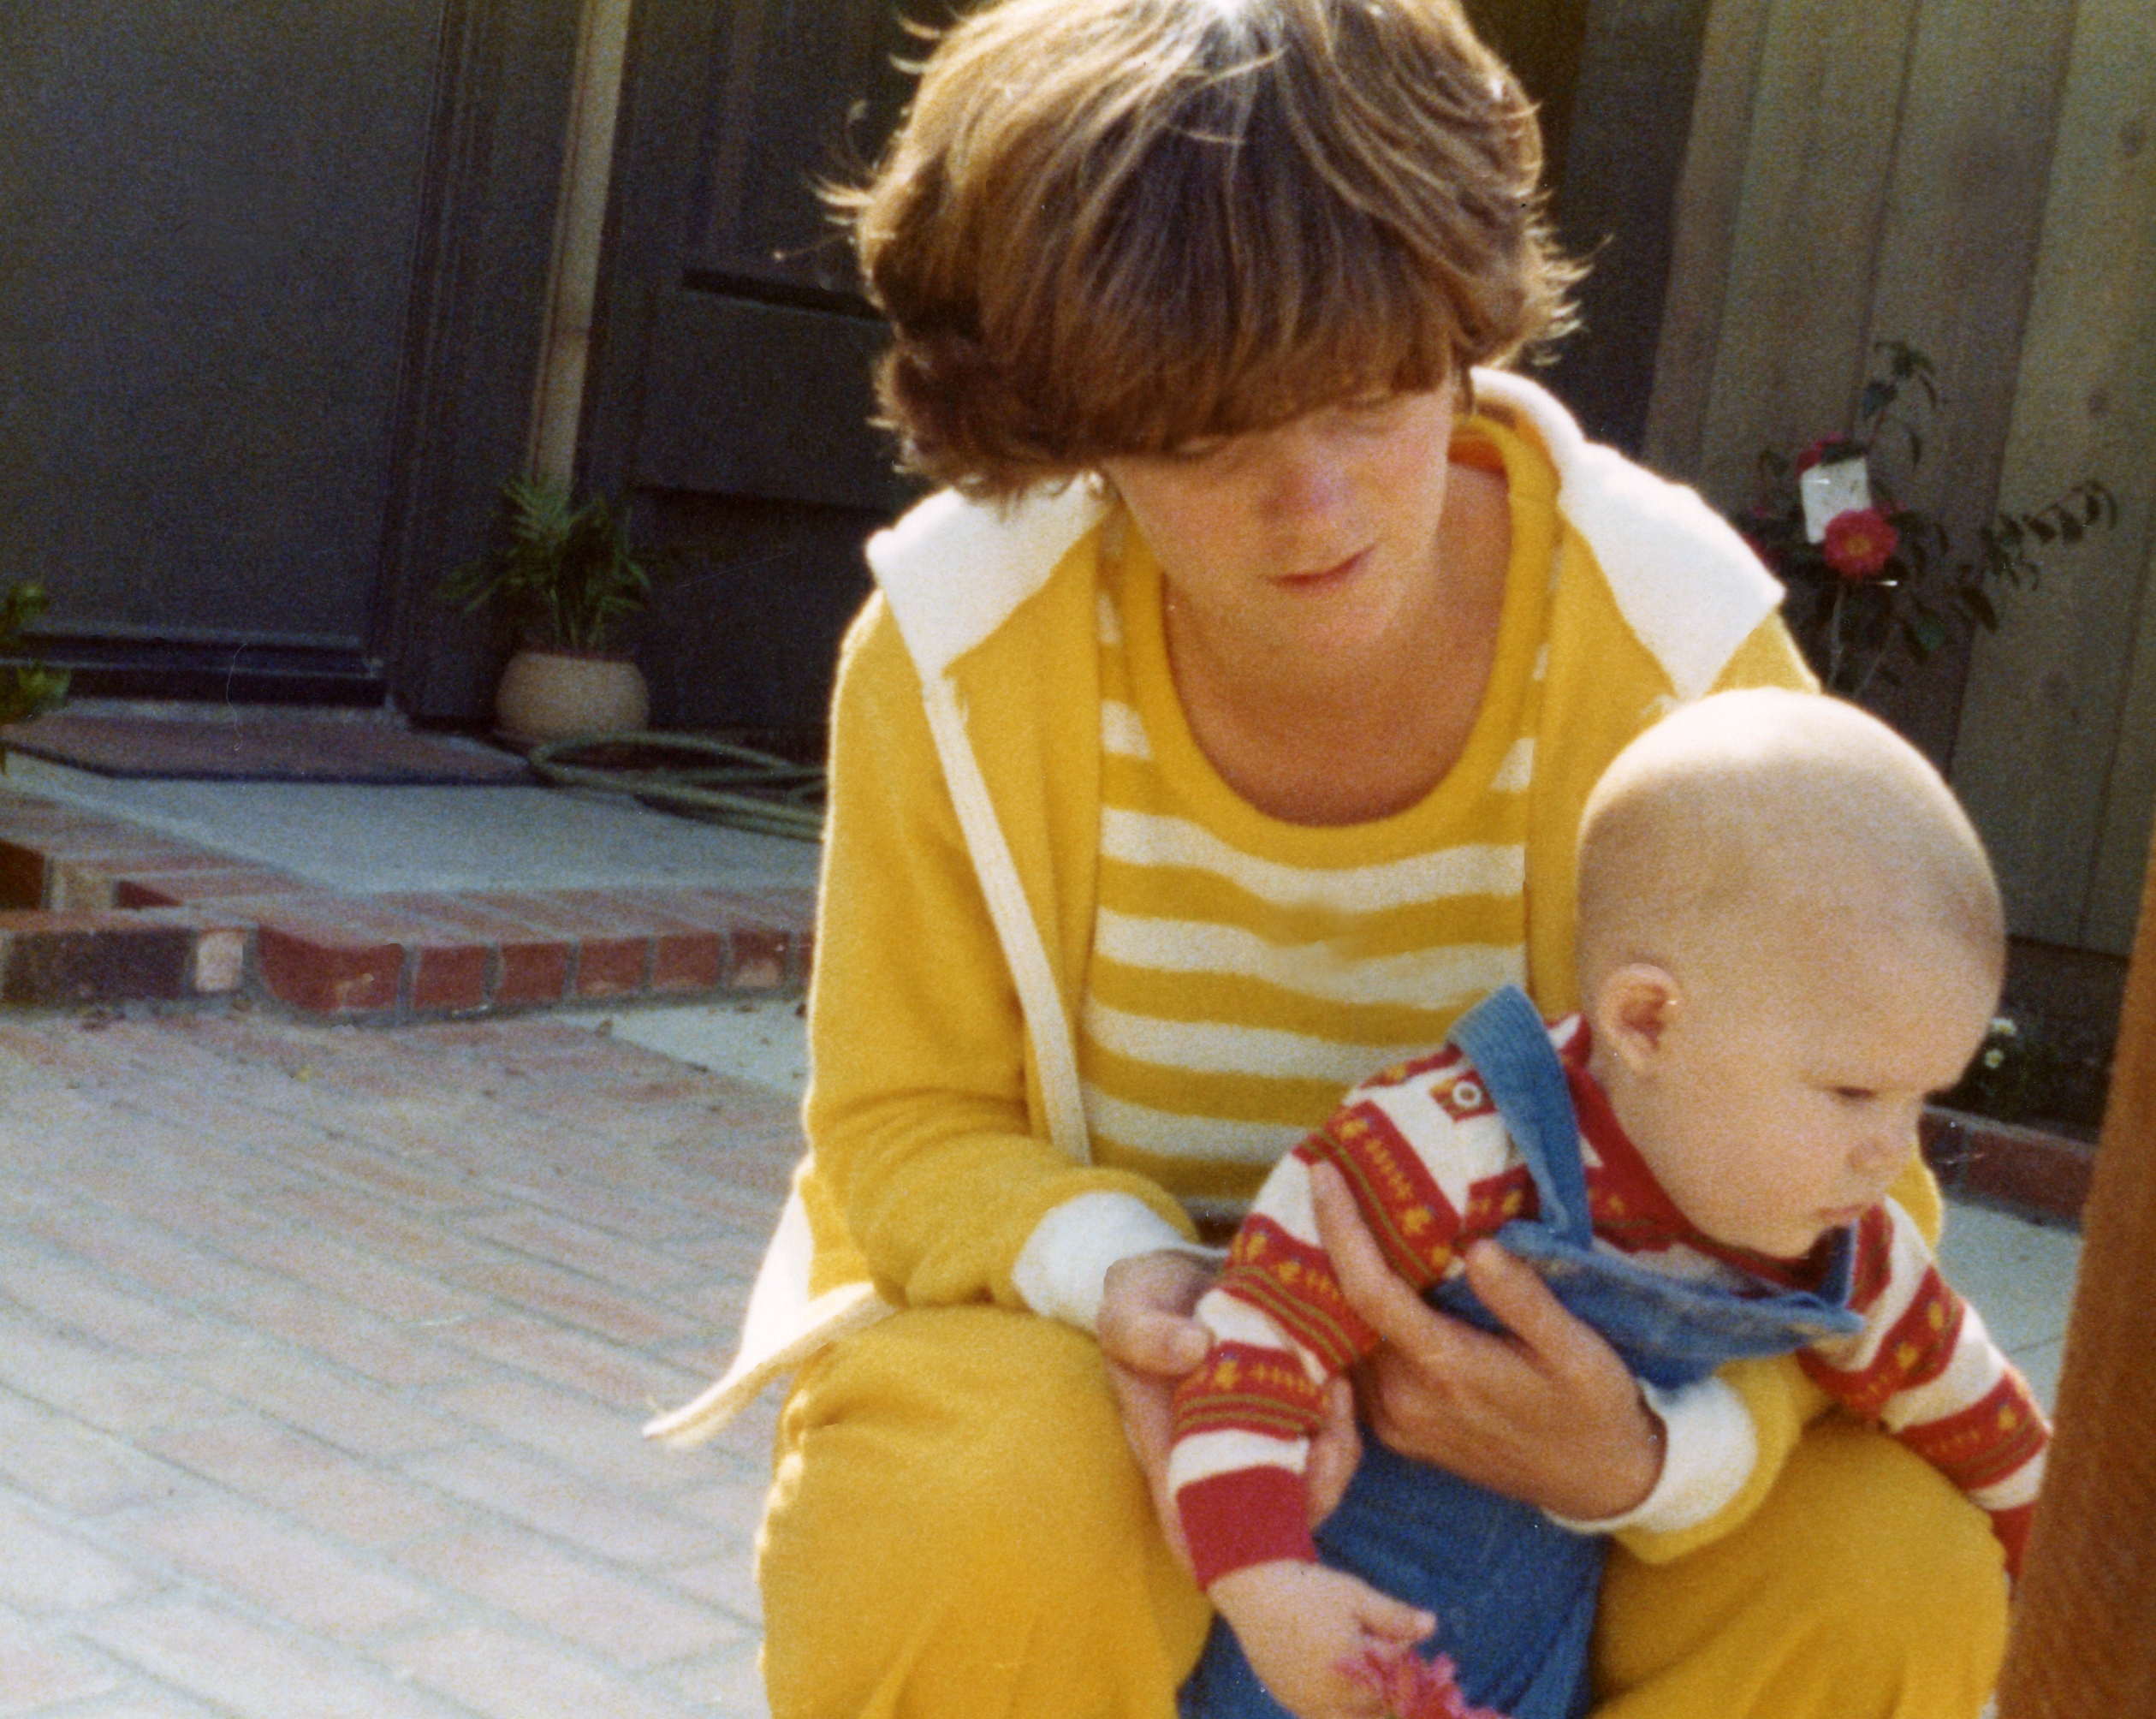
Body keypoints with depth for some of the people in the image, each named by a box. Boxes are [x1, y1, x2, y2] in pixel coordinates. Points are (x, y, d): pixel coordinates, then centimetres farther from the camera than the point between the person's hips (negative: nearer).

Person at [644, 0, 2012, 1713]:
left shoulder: (1685, 645, -19)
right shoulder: (953, 652, -19)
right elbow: (906, 1121, -7)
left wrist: (1650, 1456, -35)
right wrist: (1129, 1280, -30)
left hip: (1539, 1367, 1)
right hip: (1068, 1315, -1)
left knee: (1895, 1571, -24)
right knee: (976, 1543, -35)